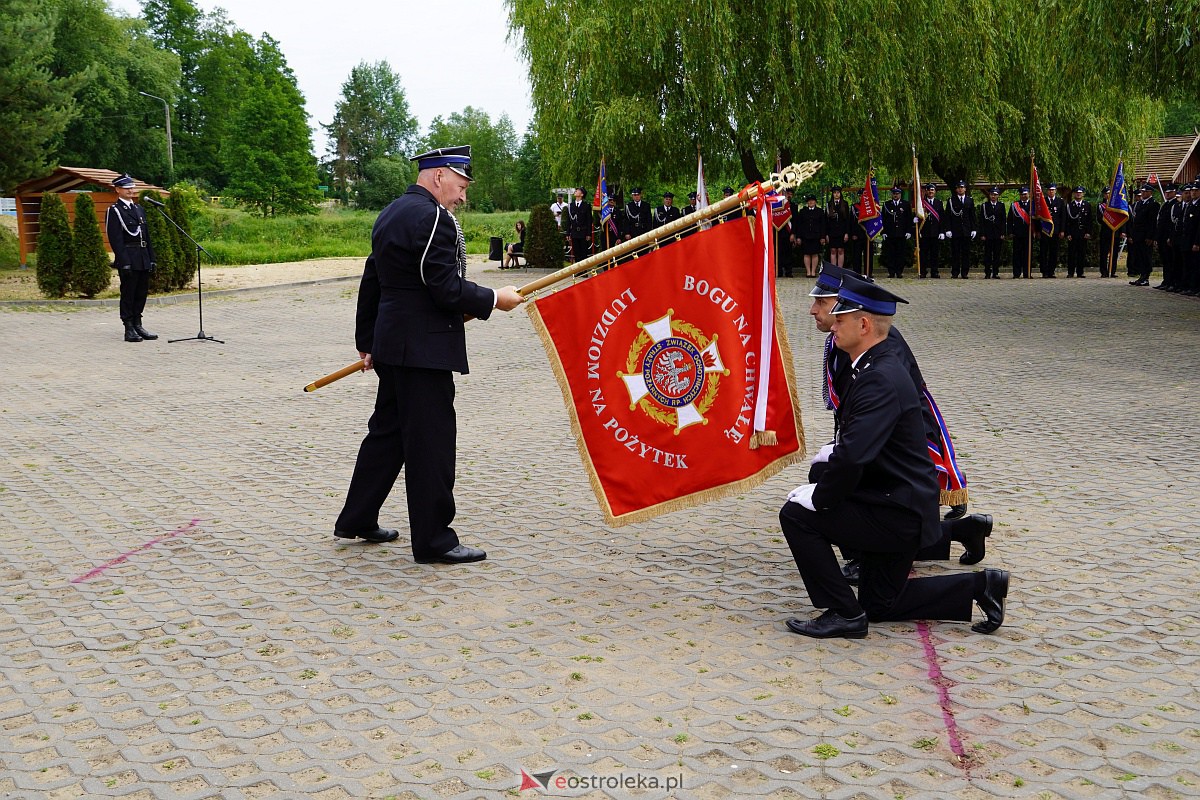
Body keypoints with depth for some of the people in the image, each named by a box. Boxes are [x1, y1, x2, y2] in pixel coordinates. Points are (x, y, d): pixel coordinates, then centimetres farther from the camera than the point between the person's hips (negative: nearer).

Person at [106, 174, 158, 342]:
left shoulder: (139, 209, 17)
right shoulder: (114, 211, -5)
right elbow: (115, 240, -12)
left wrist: (151, 258, 12)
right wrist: (124, 262, -18)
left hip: (143, 259, 7)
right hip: (128, 258, -7)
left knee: (142, 293, 9)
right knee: (128, 294, -2)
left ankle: (137, 325, 18)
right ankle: (129, 329, 2)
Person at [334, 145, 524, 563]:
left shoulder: (390, 215, 15)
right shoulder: (433, 218, -15)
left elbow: (370, 285, 19)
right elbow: (447, 290, -21)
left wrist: (367, 342, 24)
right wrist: (494, 299, -8)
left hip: (392, 342, 10)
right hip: (424, 348, -10)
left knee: (387, 432, 18)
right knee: (431, 442, -3)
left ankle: (357, 520, 28)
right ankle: (434, 540, 4)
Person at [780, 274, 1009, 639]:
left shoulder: (880, 379, -25)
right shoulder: (878, 367, 7)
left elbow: (852, 457, -35)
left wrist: (820, 497, -21)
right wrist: (834, 451, 5)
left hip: (896, 513, -10)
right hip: (898, 505, 10)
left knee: (797, 514, -11)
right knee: (880, 605, 20)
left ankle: (843, 613, -3)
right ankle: (979, 586, 20)